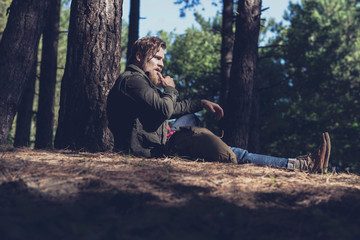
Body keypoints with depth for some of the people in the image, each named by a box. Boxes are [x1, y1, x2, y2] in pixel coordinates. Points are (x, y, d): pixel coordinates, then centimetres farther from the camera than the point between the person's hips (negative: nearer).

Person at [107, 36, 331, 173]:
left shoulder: (140, 80, 24)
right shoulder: (132, 80, -11)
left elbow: (171, 109, 32)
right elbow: (165, 109, -22)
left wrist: (202, 103, 23)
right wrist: (170, 89, -1)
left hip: (155, 149, 11)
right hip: (151, 152, -11)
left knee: (232, 153, 3)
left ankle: (304, 163, 0)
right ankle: (304, 164, -9)